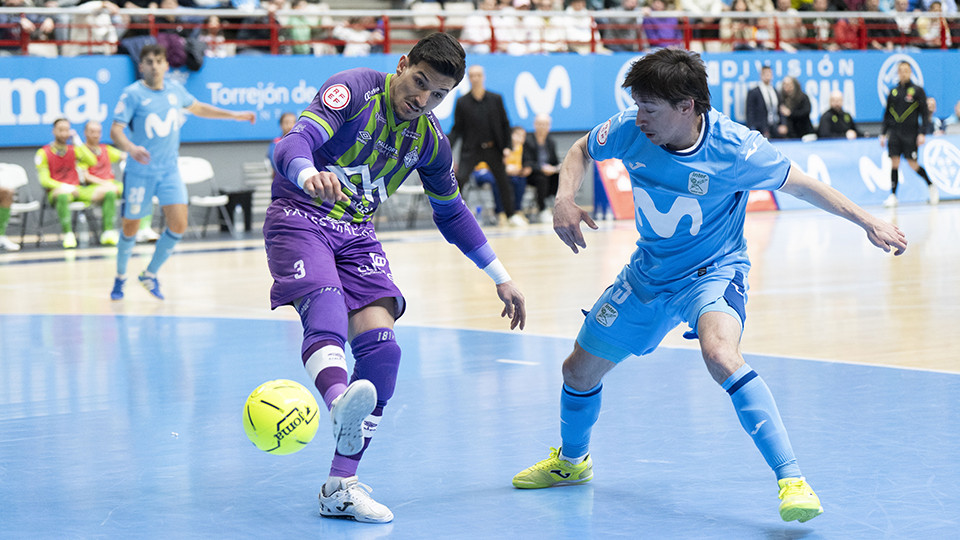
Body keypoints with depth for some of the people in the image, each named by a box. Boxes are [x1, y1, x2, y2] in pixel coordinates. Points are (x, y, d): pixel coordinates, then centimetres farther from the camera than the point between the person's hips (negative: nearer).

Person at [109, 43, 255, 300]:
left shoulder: (175, 89, 4)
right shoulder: (132, 94, -12)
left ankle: (150, 274, 9)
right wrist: (130, 148, -39)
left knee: (178, 224, -10)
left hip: (169, 170, 4)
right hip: (140, 172, -4)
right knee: (131, 226, 6)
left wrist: (233, 115, 25)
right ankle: (120, 277, 30)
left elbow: (197, 107, 24)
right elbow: (115, 130, -19)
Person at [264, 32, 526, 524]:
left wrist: (501, 277, 19)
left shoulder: (429, 140, 6)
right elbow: (293, 143, -28)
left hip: (356, 235, 5)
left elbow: (452, 213, 20)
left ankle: (340, 488, -11)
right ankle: (341, 403, -65)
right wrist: (309, 175, -52)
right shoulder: (355, 91, -13)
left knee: (380, 346, -13)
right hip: (300, 217, -5)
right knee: (327, 317, -33)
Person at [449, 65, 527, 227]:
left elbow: (505, 124, 5)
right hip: (471, 149, -2)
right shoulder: (462, 102, -4)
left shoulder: (496, 99, -1)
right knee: (459, 179, -16)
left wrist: (506, 146, -1)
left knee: (503, 181, 6)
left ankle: (512, 215, 21)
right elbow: (457, 129, 0)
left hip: (493, 148, 2)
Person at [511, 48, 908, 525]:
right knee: (579, 370, 13)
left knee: (720, 356, -37)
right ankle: (572, 460, 45)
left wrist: (868, 222, -14)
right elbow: (581, 151, 5)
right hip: (648, 274, 5)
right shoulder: (630, 130, -16)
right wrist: (564, 199, -14)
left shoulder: (732, 147, -26)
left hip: (712, 272, -5)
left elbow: (801, 185, -13)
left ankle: (791, 480, -32)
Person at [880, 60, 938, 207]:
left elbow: (925, 114, -1)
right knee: (894, 163, -4)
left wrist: (922, 133, -9)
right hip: (894, 133, 3)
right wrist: (883, 133, 10)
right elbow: (887, 114, 16)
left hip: (910, 133, -3)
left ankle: (931, 185, 21)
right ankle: (893, 196, 2)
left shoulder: (917, 91, -1)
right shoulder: (893, 92, 9)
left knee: (913, 164, -4)